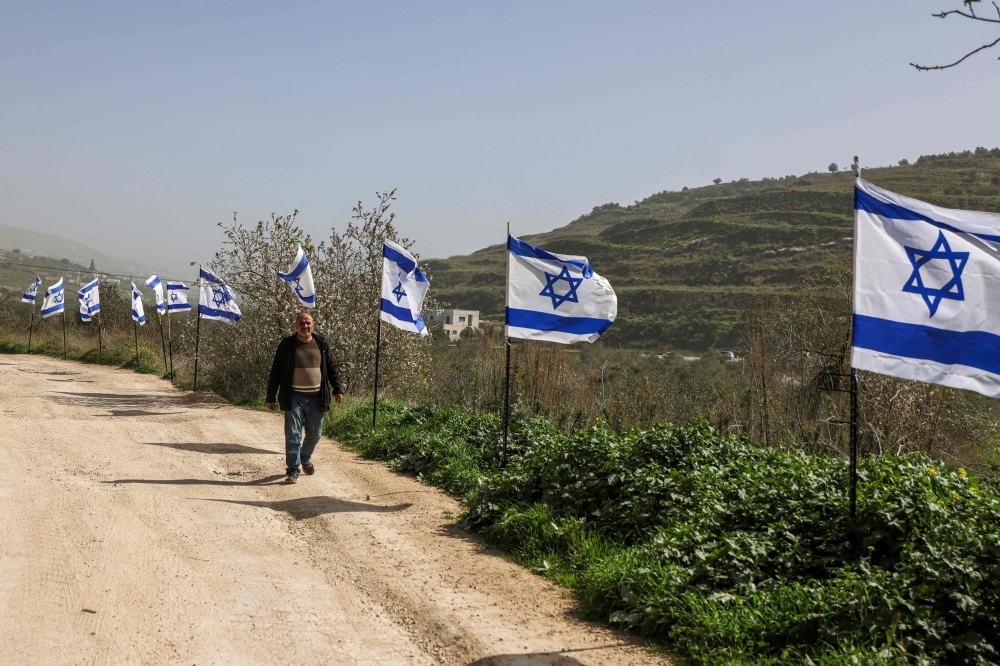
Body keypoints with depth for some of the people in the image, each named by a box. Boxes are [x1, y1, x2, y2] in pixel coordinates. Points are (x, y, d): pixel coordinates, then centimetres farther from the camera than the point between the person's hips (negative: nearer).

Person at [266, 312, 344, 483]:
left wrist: (337, 390, 4)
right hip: (294, 398, -2)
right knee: (293, 434, -3)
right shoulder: (286, 345, 1)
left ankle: (305, 458, 37)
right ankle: (292, 469, 2)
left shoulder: (321, 344, 7)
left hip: (316, 398, 3)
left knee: (314, 434, 12)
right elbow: (275, 372, 3)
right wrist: (270, 397, 2)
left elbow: (331, 368, 13)